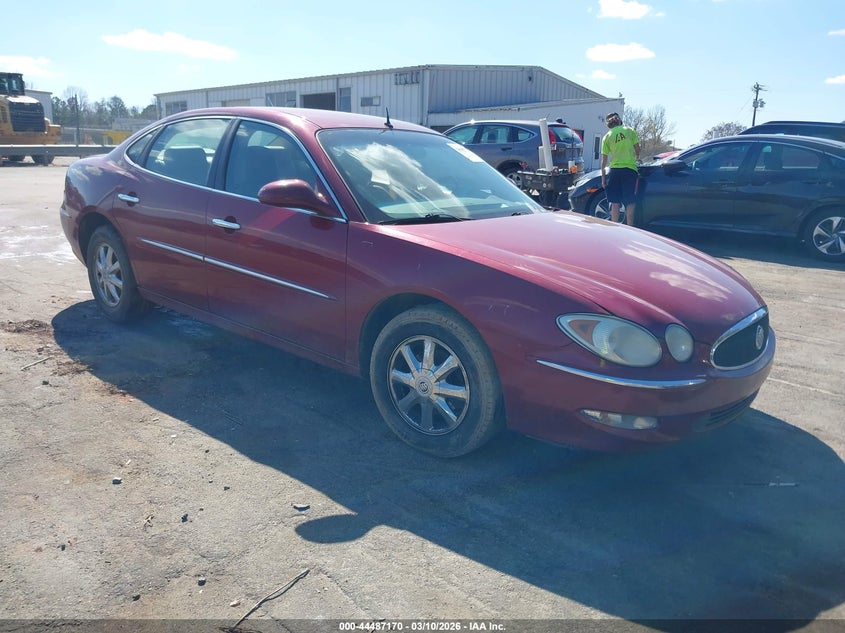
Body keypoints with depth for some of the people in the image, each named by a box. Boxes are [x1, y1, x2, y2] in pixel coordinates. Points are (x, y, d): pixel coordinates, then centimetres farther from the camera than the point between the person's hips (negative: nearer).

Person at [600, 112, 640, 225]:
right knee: (630, 202, 4)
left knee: (615, 203, 6)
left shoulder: (607, 137, 5)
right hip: (630, 169, -1)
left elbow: (604, 160, 4)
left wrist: (603, 177, 8)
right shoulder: (630, 131, 4)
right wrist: (636, 158, 30)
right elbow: (637, 150, 7)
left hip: (614, 170, 1)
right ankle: (629, 228, 2)